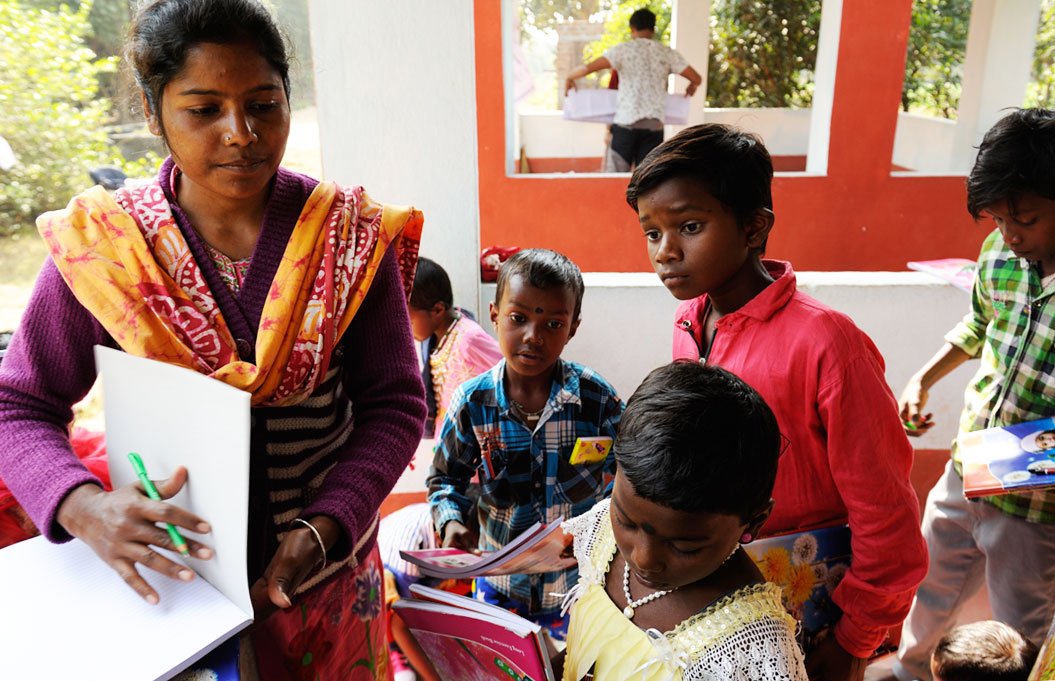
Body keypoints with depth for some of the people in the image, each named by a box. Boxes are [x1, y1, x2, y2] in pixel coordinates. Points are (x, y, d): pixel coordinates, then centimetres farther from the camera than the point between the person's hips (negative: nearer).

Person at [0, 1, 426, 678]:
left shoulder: (351, 235, -11)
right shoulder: (98, 246, -11)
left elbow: (394, 404, -10)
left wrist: (324, 529, -22)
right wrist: (83, 508, -23)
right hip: (163, 570, 0)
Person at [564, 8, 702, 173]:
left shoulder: (623, 49, 1)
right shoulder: (667, 53, 9)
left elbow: (587, 68, -8)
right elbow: (696, 79, 11)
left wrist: (569, 78, 11)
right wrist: (691, 88, 34)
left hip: (626, 122, -2)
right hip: (655, 124, 2)